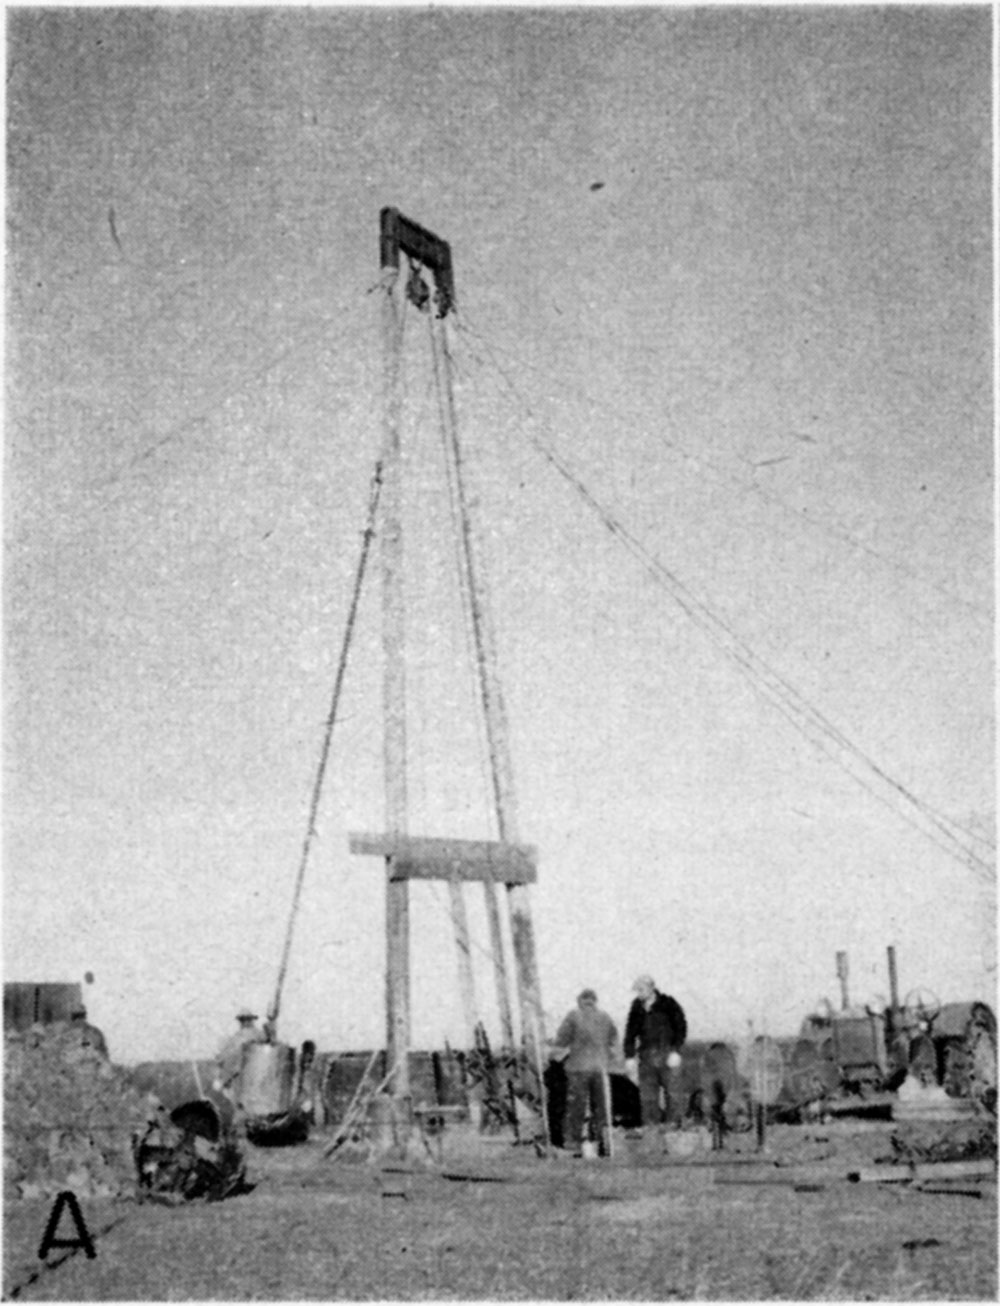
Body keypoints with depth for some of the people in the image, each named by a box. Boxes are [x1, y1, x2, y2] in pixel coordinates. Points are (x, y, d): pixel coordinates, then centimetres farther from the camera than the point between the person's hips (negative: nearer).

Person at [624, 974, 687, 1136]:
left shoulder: (668, 1004, -1)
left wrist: (675, 1051, -9)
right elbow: (630, 1033, 13)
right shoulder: (637, 1007, 9)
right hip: (646, 1055, 3)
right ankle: (650, 1126, 2)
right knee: (647, 1094, -1)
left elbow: (681, 1028, -1)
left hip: (667, 1054, -3)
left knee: (670, 1091, -4)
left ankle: (671, 1122, 3)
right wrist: (629, 1057, 6)